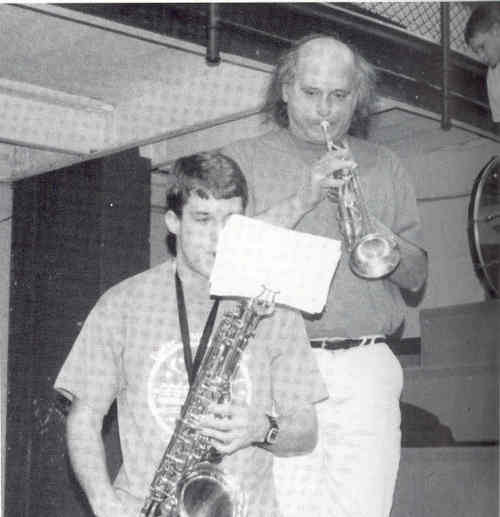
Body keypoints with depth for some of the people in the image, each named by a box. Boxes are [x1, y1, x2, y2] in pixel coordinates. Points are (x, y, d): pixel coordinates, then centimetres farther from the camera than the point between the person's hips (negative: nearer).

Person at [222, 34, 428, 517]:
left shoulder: (382, 165, 18)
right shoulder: (243, 159, 10)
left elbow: (416, 276, 14)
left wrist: (379, 240, -6)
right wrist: (302, 200, -12)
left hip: (366, 369, 2)